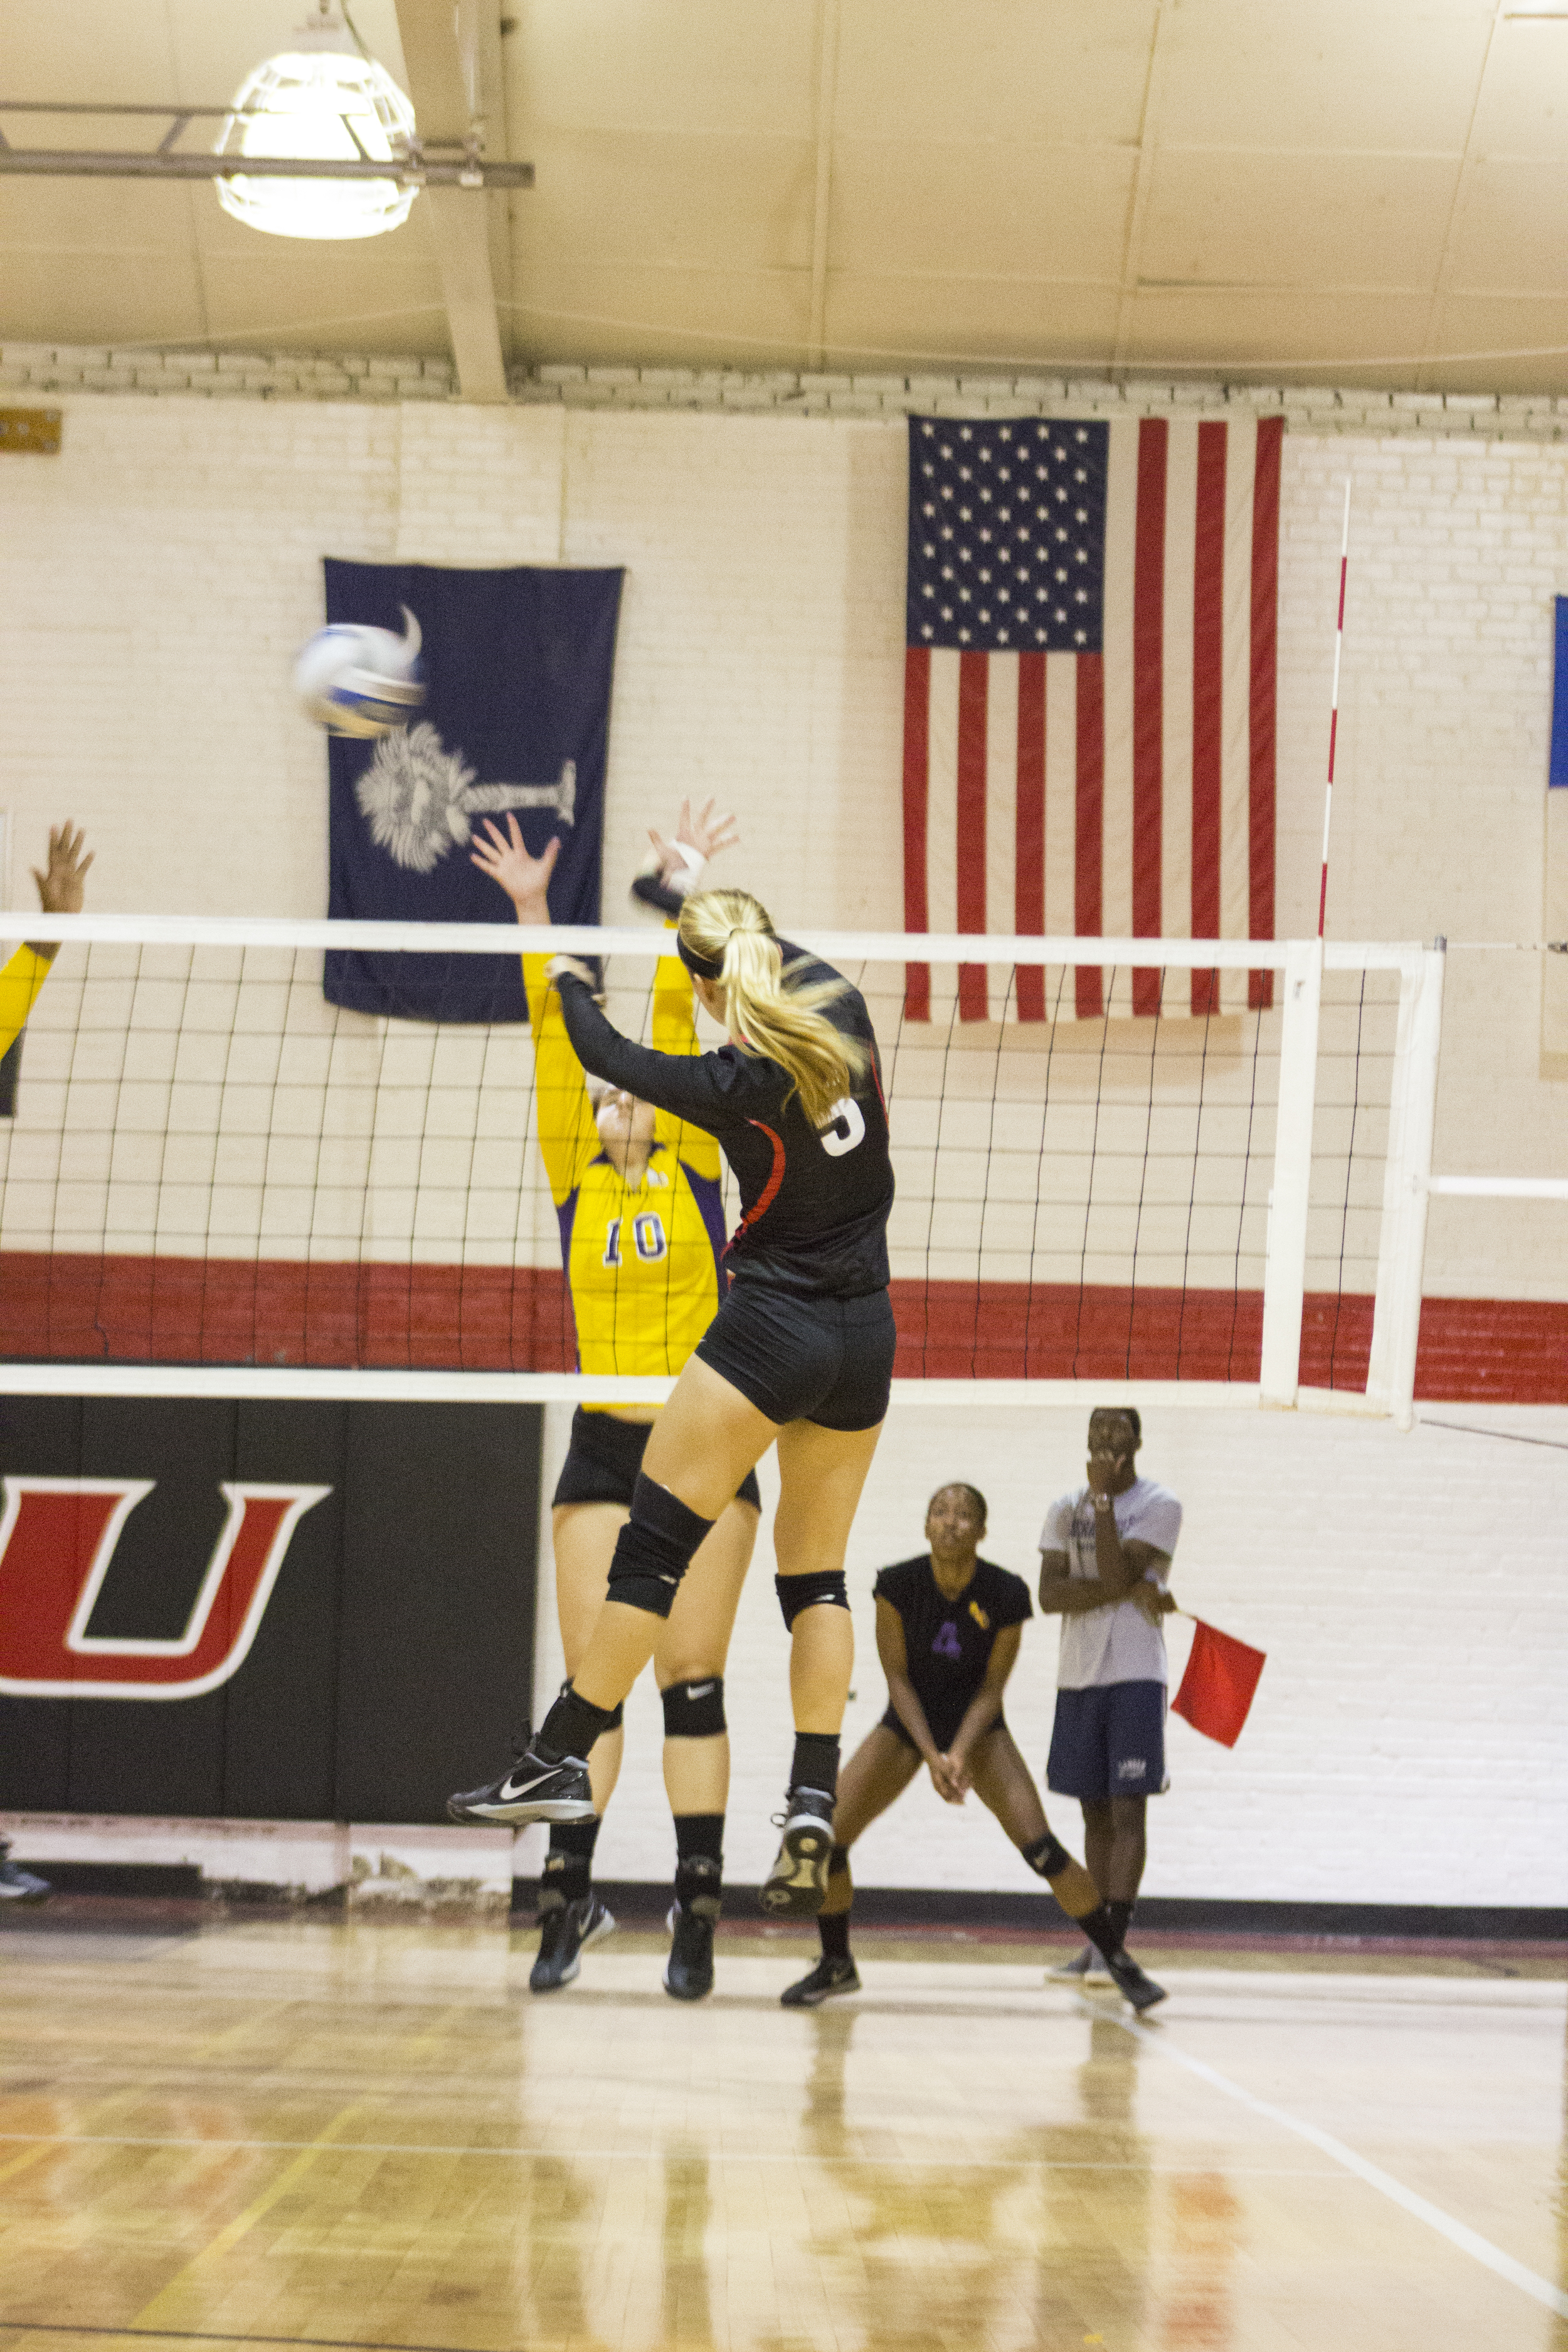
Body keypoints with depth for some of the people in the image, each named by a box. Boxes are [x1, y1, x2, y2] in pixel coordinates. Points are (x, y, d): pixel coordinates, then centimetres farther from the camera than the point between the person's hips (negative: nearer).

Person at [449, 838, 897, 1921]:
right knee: (817, 1573, 10)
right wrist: (701, 895, 36)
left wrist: (539, 917, 9)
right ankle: (814, 1812, 4)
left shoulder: (735, 1086, -17)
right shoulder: (842, 1007, -4)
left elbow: (602, 1048, -1)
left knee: (654, 1545, 2)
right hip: (868, 1337, 6)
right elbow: (791, 958, 21)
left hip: (774, 1330, -6)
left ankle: (566, 1759, 4)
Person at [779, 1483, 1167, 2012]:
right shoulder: (897, 1585, -18)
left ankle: (1118, 1960, 1)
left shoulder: (1005, 1596, -19)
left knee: (1041, 1847, -16)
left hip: (976, 1726, -1)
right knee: (826, 1837, -13)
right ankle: (836, 1964, 10)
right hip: (907, 1723, 1)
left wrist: (959, 1754, -26)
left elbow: (990, 1688, -12)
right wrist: (930, 1754, -21)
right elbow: (897, 1678, -12)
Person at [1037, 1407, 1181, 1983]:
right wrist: (1131, 1590, -14)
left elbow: (1116, 1574, -17)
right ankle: (1096, 1942, 13)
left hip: (1134, 1675, -5)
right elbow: (1049, 1594, -3)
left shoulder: (1160, 1505, -3)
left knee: (1127, 1809, -9)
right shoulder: (1066, 1508, 9)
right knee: (1095, 1812, 8)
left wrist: (1103, 1494, -15)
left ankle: (1114, 1941, -12)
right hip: (1077, 1676, 5)